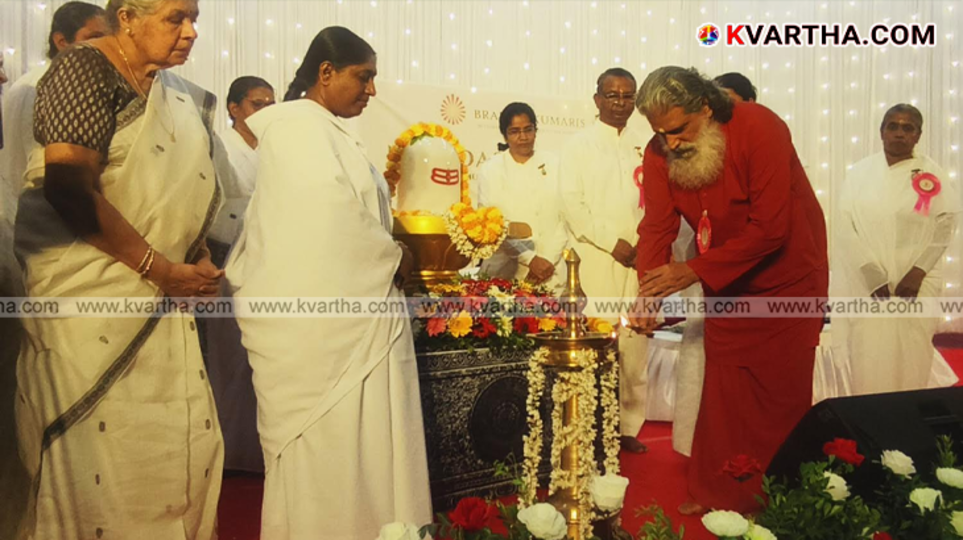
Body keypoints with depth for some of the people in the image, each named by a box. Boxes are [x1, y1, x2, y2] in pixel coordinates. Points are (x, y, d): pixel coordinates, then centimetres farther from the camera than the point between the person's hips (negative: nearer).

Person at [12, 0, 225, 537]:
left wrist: (200, 259, 4)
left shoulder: (181, 95, 13)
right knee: (101, 451, 0)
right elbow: (69, 190, -19)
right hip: (90, 288, -7)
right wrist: (159, 269, -17)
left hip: (163, 296, 7)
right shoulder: (86, 70, -9)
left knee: (188, 442, 8)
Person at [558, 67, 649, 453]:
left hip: (636, 260, 3)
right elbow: (570, 202, -4)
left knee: (634, 345, 4)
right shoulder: (579, 145, 5)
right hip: (594, 260, -3)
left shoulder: (645, 147, 15)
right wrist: (613, 243, -10)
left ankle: (628, 426, 15)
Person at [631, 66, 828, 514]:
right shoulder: (660, 153, -10)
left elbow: (769, 229, -30)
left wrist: (694, 270, -31)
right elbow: (657, 226, -14)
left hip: (787, 280, -4)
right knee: (722, 392, 8)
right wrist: (650, 291, -30)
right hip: (726, 285, 4)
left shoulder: (759, 129, -26)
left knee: (781, 395, 3)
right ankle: (717, 493, 22)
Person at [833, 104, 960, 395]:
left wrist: (917, 273, -13)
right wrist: (873, 276, -11)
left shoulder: (933, 175, 4)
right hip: (866, 281, 0)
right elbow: (845, 228, -3)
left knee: (912, 358, 0)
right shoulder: (859, 172, 4)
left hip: (916, 281, 0)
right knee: (871, 358, -3)